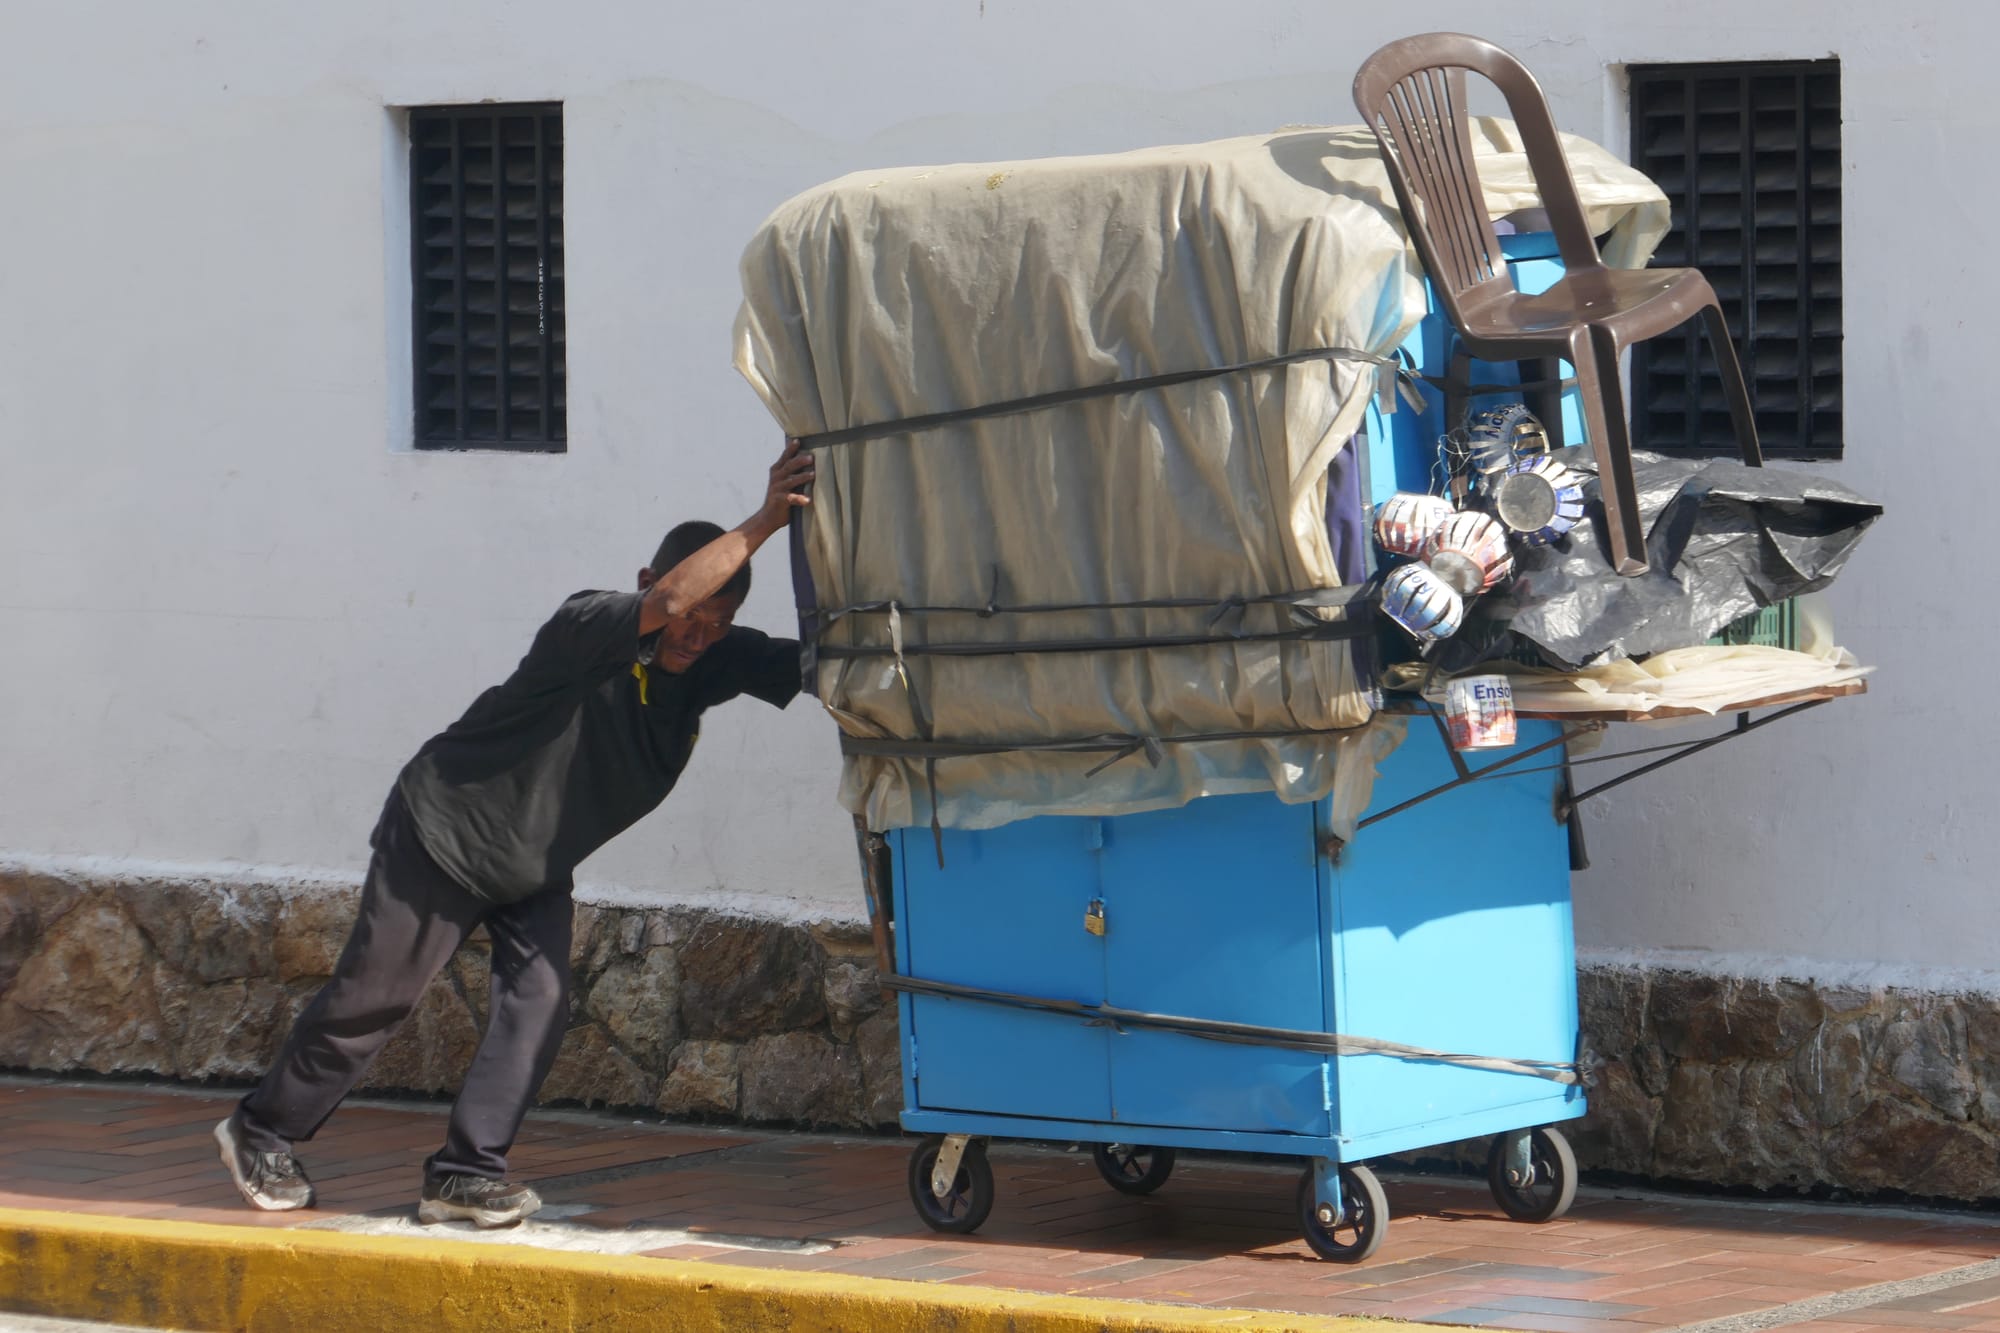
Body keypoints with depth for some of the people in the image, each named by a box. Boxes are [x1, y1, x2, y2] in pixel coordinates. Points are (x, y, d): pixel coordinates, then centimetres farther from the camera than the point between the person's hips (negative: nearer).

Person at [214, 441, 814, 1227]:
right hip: (444, 830, -7)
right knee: (371, 997, 4)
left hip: (537, 867, 7)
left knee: (540, 999, -11)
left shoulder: (717, 662, -9)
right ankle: (261, 1134, 22)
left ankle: (466, 1173, -7)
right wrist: (762, 523, -50)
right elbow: (670, 601, -50)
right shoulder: (589, 631, -31)